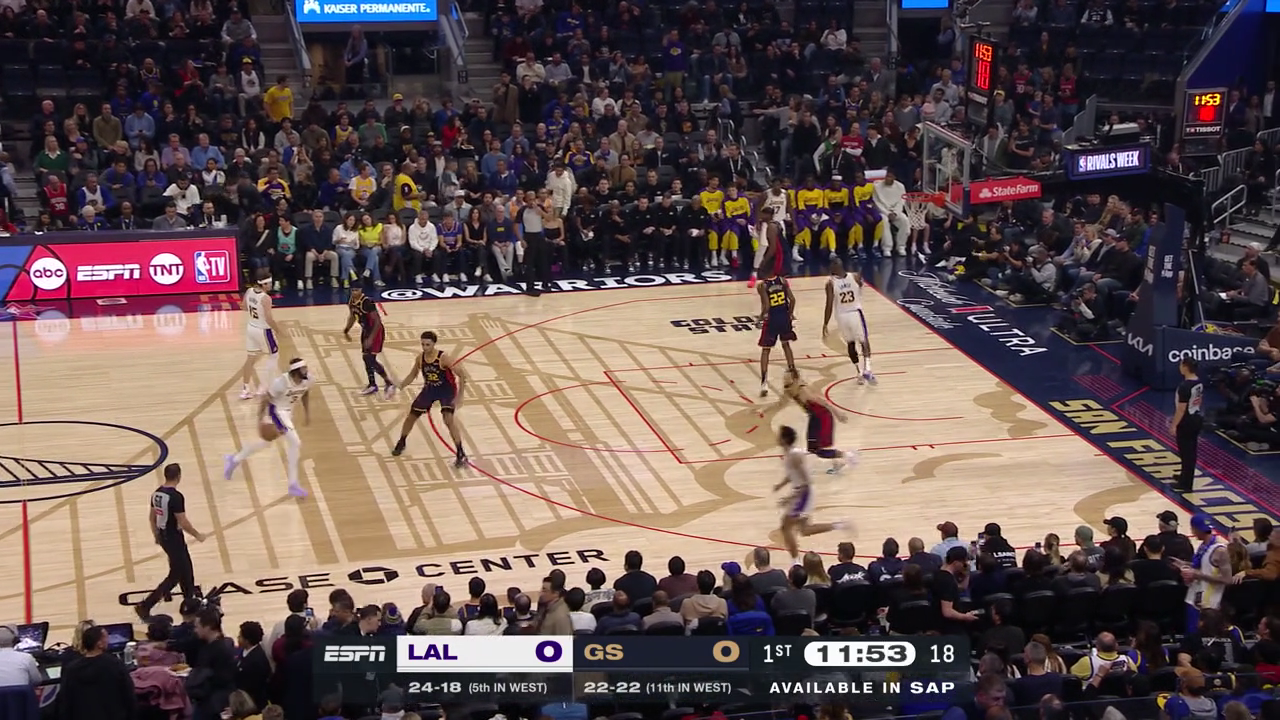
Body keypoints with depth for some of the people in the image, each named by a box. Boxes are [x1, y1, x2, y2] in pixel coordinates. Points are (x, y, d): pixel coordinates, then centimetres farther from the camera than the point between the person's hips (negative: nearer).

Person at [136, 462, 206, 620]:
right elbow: (183, 522, -22)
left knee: (185, 568, 23)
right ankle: (145, 607, -2)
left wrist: (157, 535, 24)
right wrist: (197, 535, -7)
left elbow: (151, 517, 11)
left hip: (163, 536, 9)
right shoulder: (176, 496, -25)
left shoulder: (157, 493, 1)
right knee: (176, 575, 1)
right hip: (174, 538, -9)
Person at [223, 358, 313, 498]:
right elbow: (266, 398, -20)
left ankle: (234, 460, 45)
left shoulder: (307, 380, -11)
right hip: (276, 411, -8)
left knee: (265, 442, 24)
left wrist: (307, 412, 12)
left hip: (287, 412, 8)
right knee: (295, 443, -17)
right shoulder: (281, 382, -31)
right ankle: (293, 485, -10)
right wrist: (261, 420, -22)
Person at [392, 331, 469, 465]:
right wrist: (401, 384, -10)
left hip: (447, 390, -5)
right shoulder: (420, 359, -12)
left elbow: (462, 375, -24)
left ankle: (460, 454, -17)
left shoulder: (443, 358, -28)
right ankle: (401, 443, 38)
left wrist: (459, 396, -26)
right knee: (411, 416, 11)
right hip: (429, 389, 5)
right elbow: (412, 375, 6)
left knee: (449, 419, -25)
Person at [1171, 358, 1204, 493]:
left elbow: (1181, 409, -22)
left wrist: (1174, 425, -14)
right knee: (1191, 450, 22)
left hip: (1186, 422, -9)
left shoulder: (1184, 386, -24)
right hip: (1197, 419, 9)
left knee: (1186, 452, 1)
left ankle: (1185, 484, 8)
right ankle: (1186, 475, 38)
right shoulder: (1199, 383, 3)